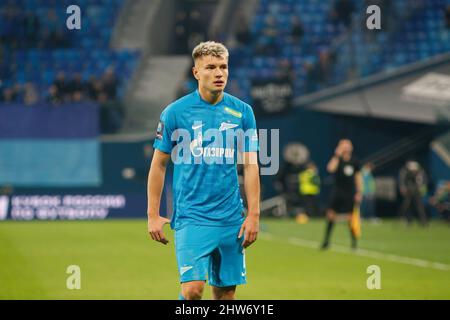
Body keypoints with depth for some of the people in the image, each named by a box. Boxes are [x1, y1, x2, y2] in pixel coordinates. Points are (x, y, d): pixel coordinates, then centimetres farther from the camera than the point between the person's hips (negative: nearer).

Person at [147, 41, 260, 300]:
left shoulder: (242, 112, 5)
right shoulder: (175, 112, -2)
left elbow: (251, 166, 7)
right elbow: (159, 165, 3)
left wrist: (253, 214, 0)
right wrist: (153, 215, 0)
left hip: (231, 219, 3)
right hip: (191, 217, -3)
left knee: (226, 291, 6)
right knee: (193, 288, -16)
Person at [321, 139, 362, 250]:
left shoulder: (354, 162, 0)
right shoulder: (338, 160, -6)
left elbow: (358, 176, 9)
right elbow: (330, 168, -27)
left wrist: (358, 192, 5)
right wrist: (337, 155, -30)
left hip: (349, 193, 0)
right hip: (337, 191, 0)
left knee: (349, 217, -3)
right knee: (331, 215, -5)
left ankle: (354, 240, 17)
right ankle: (326, 240, 5)